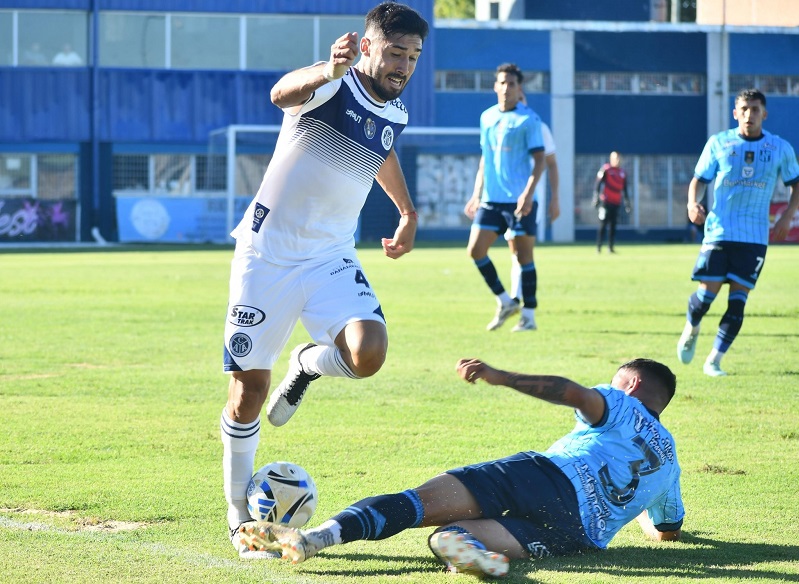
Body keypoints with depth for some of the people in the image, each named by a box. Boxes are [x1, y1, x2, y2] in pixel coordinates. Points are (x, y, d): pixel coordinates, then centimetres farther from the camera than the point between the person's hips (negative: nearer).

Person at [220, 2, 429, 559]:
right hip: (268, 254, -4)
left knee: (367, 354, -24)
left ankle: (310, 363, 12)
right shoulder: (334, 87, -15)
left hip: (333, 259, 4)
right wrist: (328, 71, -61)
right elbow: (283, 93, -41)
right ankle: (240, 514, 17)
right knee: (249, 392, -2)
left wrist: (409, 213, 28)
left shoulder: (395, 114, 4)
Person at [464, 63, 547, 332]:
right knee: (475, 249, -3)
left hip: (520, 199, -6)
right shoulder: (487, 117, 13)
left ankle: (528, 315, 6)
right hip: (491, 199, 6)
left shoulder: (528, 119, -5)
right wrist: (476, 195, 18)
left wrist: (528, 193, -20)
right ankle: (504, 302, 12)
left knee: (524, 254, -1)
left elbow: (539, 159, -9)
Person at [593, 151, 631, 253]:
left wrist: (627, 202, 20)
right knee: (602, 225, -7)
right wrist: (596, 198, -13)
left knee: (613, 226, 3)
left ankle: (611, 247, 5)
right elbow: (598, 184, -6)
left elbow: (624, 189, 22)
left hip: (616, 203, 5)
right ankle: (598, 248, -5)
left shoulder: (622, 172, 16)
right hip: (605, 202, -5)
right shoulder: (605, 169, -1)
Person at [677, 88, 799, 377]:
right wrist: (693, 202, -14)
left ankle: (714, 360, 4)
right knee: (707, 294, -6)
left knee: (738, 302, -7)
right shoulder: (718, 143, 3)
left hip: (755, 237, 1)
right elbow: (699, 179, 8)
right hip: (719, 231, -1)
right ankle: (691, 329, 28)